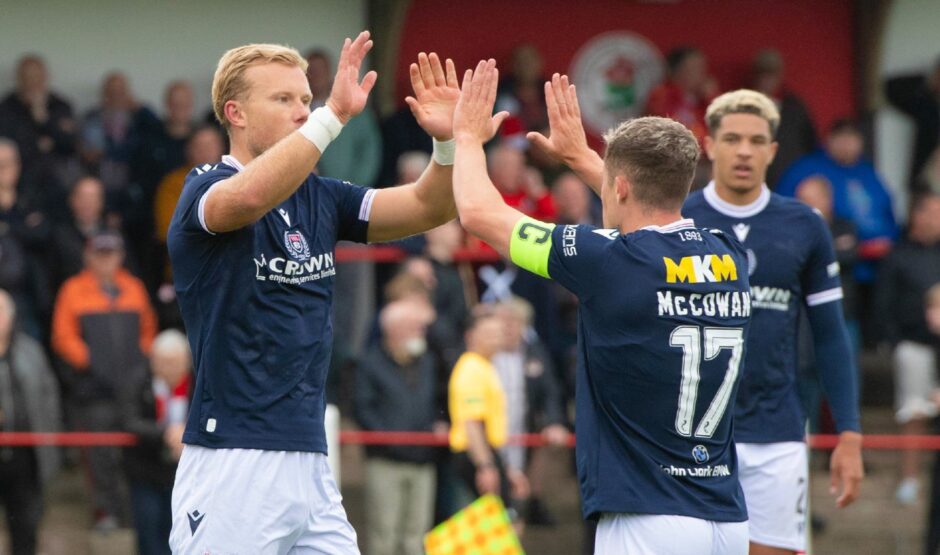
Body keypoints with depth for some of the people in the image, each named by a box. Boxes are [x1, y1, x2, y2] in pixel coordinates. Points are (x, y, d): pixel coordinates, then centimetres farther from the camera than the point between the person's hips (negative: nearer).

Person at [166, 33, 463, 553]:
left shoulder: (317, 197, 13)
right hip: (232, 466, -7)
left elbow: (426, 208, 7)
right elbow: (251, 195, -31)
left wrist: (447, 140, -13)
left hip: (310, 464, 7)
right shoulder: (205, 189, -7)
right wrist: (334, 115, -38)